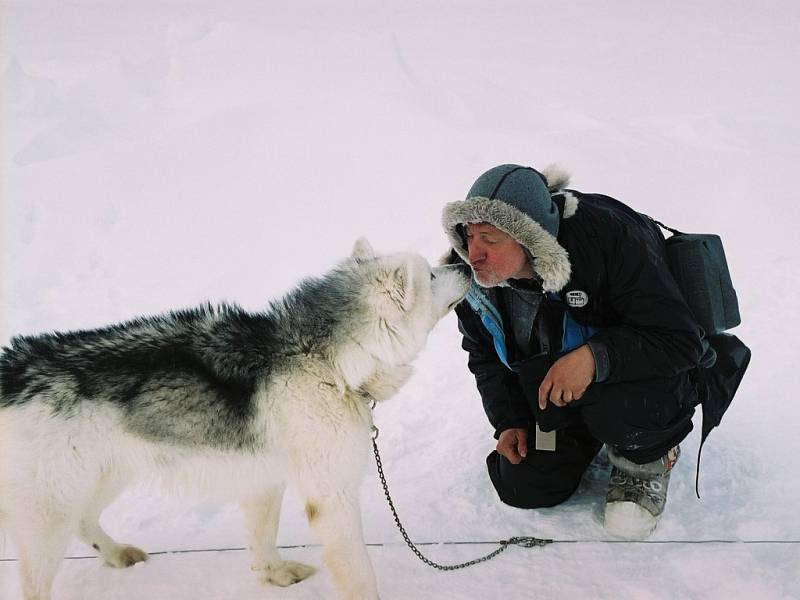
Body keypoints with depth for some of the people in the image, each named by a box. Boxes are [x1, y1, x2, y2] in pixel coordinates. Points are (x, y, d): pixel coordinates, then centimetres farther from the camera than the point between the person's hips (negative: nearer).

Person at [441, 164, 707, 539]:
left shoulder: (610, 238, -34)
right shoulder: (472, 273, -16)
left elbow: (681, 341, -32)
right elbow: (485, 354, 6)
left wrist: (595, 357, -45)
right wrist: (509, 420, -4)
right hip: (545, 391, 5)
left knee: (622, 402, -38)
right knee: (523, 488, -6)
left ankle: (644, 463, 0)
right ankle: (590, 435, 24)